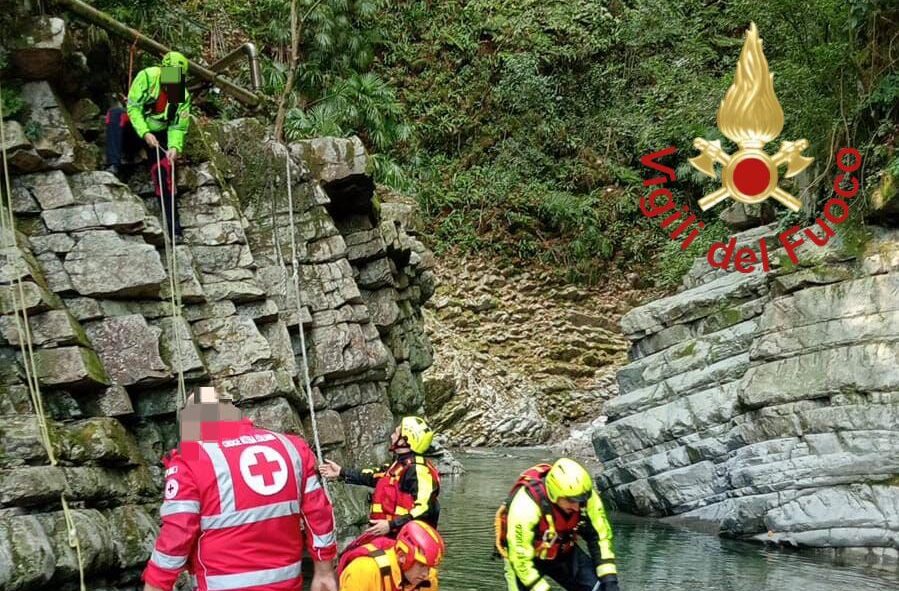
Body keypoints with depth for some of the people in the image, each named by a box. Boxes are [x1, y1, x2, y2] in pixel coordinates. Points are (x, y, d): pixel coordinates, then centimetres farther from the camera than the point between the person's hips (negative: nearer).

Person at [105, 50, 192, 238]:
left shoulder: (183, 96, -8)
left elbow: (178, 127, -6)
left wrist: (175, 147, -25)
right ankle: (113, 166, -38)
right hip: (136, 129, -1)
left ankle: (173, 225, -17)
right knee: (115, 113, -30)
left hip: (158, 135, 1)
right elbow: (133, 107, -18)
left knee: (164, 173, -19)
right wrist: (145, 134, -27)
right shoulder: (147, 77, -16)